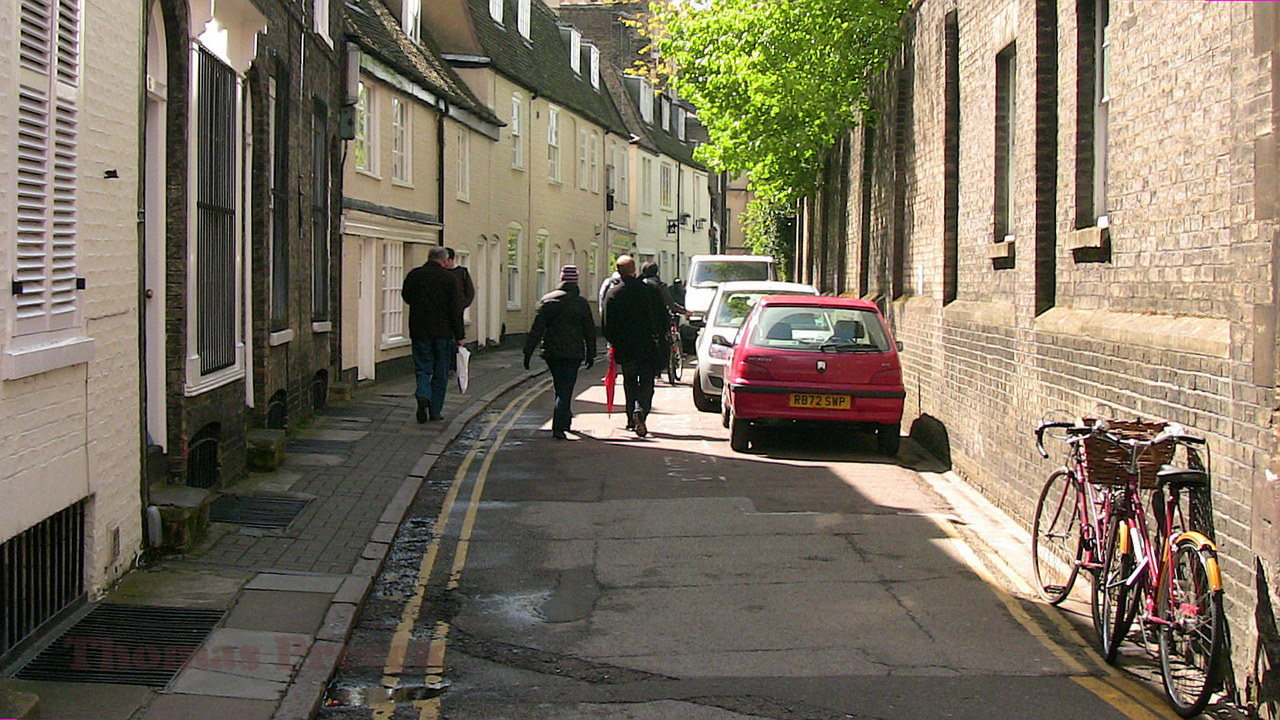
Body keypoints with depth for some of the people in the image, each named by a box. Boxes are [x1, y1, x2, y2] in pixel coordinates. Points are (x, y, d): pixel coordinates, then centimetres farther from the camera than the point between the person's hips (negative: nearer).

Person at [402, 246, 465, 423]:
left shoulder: (414, 275, 1)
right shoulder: (450, 278, -6)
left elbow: (406, 297, 17)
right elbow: (456, 309, -7)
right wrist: (459, 335, -2)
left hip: (419, 331, 1)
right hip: (443, 333, -1)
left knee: (422, 368, 8)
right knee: (440, 373, 8)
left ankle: (423, 396, -19)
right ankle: (435, 411, 10)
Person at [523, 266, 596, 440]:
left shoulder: (548, 300, 2)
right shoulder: (581, 303, -4)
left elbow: (537, 329, 0)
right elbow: (590, 331, 1)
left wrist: (528, 351, 2)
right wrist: (591, 354, 11)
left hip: (551, 352, 3)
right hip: (573, 352, -3)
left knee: (560, 387, 20)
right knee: (565, 390, -3)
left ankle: (565, 419, 33)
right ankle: (559, 427, -12)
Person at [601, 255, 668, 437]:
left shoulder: (612, 293, -4)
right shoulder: (650, 290, -4)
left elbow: (606, 323, -4)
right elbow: (664, 318, 0)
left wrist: (615, 342, 11)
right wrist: (659, 338, 15)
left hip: (625, 347, 1)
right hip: (648, 347, -1)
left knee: (630, 382, 16)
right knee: (646, 383, 3)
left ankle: (632, 420, 17)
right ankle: (640, 410, -22)